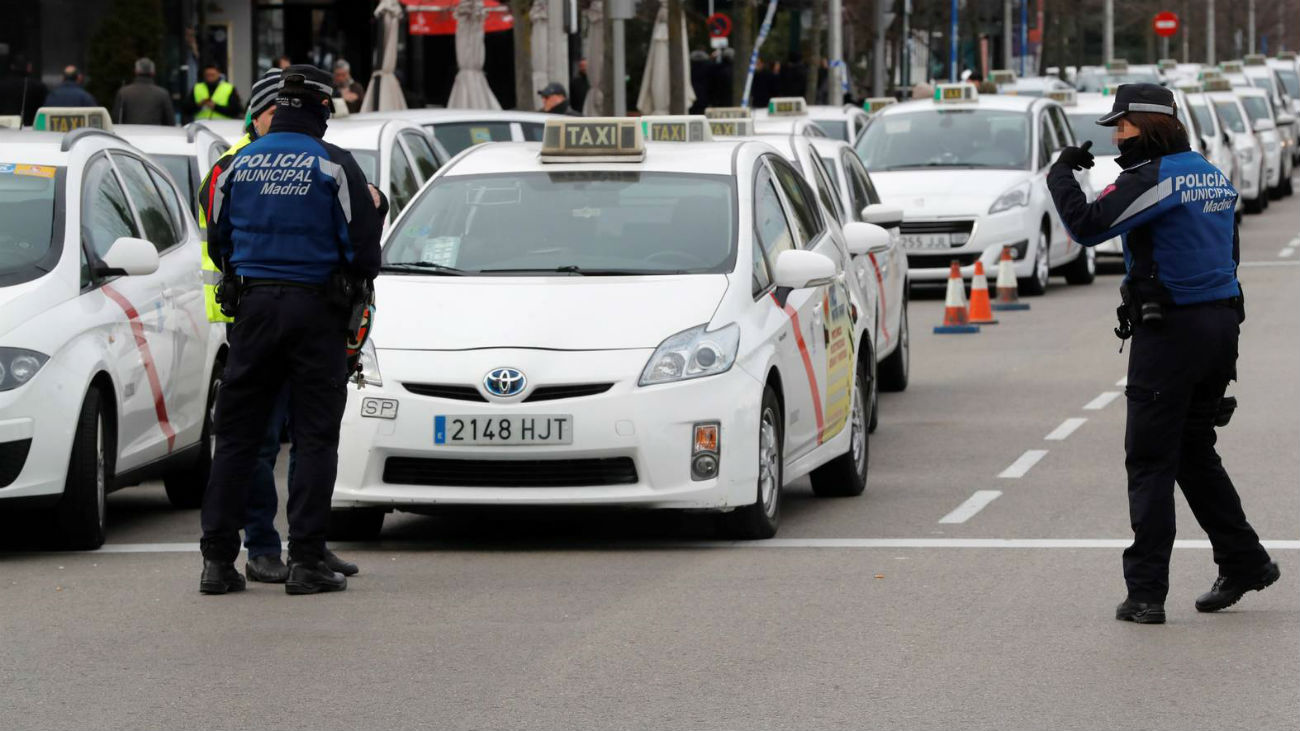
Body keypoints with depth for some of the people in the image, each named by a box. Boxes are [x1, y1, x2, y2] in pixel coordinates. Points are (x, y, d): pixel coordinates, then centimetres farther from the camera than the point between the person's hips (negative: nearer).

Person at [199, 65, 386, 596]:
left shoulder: (239, 164, 5)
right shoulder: (335, 166, -7)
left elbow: (218, 245, 11)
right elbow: (361, 248, -9)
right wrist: (374, 206, 11)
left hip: (253, 308, 3)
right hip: (317, 310, -3)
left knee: (236, 436, 7)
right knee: (315, 438, 2)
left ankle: (217, 559, 4)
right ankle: (306, 560, -3)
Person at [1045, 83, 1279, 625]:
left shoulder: (1153, 178, -14)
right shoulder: (1213, 177, 14)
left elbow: (1087, 226, -22)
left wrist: (1060, 175, -6)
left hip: (1170, 330, -8)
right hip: (1220, 322, 9)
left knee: (1150, 461, -4)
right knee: (1194, 450, 20)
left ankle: (1146, 592, -6)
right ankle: (1244, 563, 23)